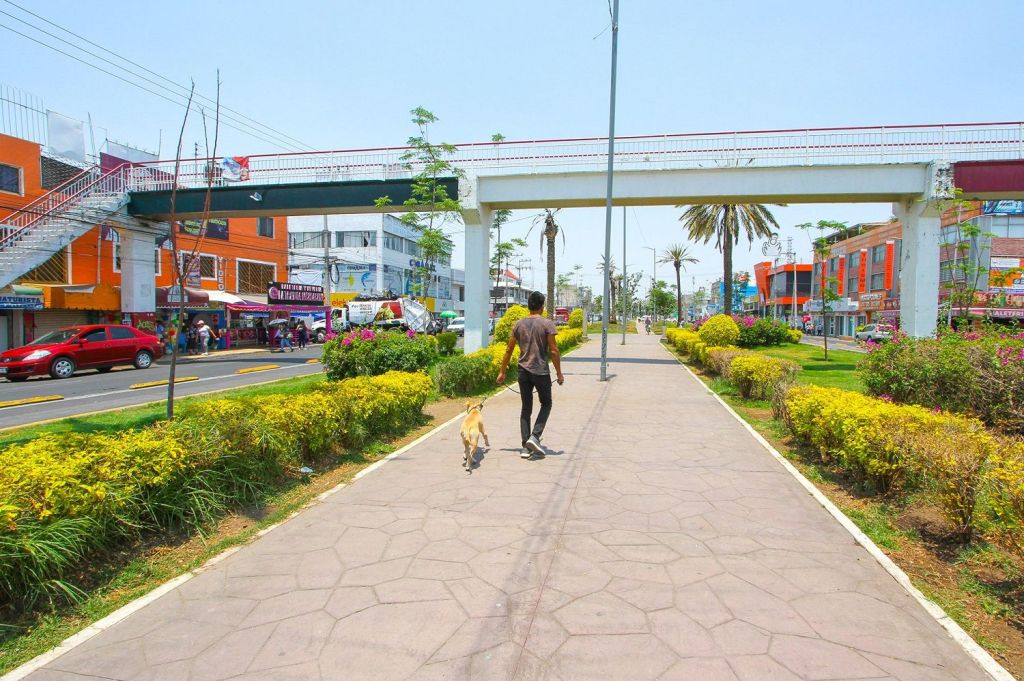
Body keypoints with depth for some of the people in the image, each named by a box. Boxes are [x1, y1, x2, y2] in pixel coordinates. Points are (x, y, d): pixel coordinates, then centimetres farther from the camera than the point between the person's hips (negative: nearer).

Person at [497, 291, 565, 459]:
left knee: (526, 408, 11)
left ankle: (526, 448, 10)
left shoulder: (519, 324, 5)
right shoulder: (547, 324, -7)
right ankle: (534, 436, -1)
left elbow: (509, 350, 7)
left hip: (523, 371, 4)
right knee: (546, 404, 16)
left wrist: (502, 372, 14)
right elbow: (553, 351, -9)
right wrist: (559, 373, 0)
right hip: (541, 372, -4)